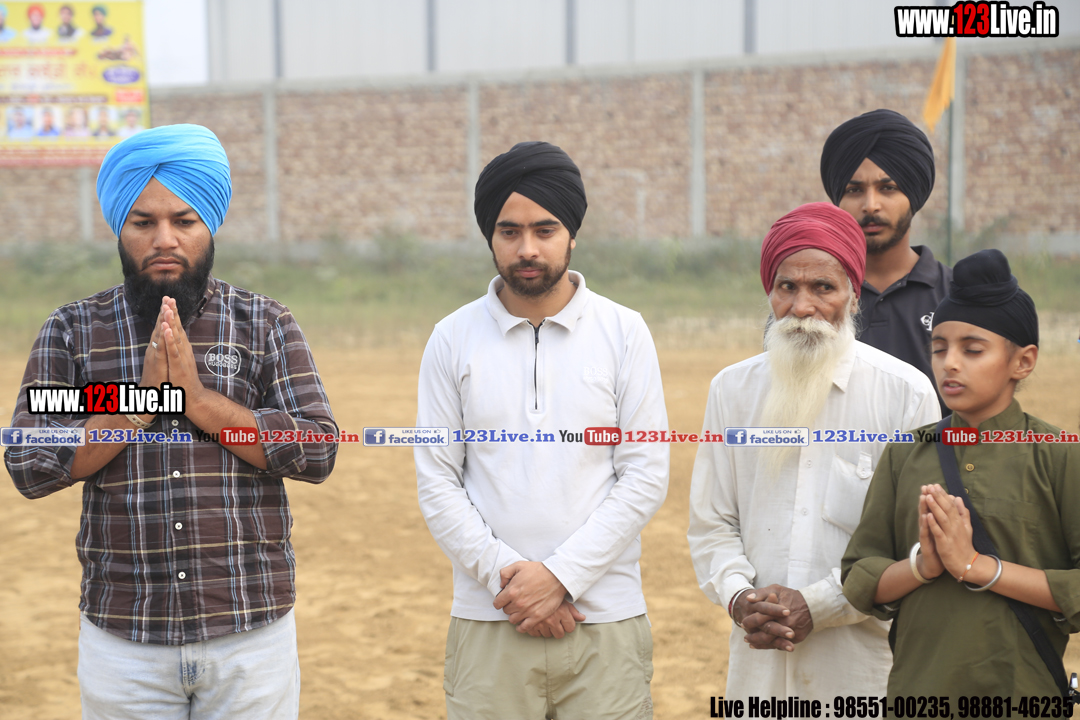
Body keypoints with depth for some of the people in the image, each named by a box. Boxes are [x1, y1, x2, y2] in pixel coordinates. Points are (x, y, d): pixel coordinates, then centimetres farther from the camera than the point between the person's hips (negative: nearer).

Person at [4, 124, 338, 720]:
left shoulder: (265, 324, 3)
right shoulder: (73, 330, 4)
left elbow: (318, 451, -6)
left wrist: (200, 399, -14)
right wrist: (140, 401, -13)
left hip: (252, 633, 0)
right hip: (121, 640, 0)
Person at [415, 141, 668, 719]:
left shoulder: (624, 332, 2)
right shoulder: (453, 339, 5)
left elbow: (646, 475, -2)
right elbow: (436, 482, 2)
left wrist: (561, 576, -11)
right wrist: (504, 577, -10)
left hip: (605, 622, 0)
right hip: (488, 623, 1)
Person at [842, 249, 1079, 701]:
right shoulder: (905, 455, 4)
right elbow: (859, 583, 3)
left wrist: (976, 566, -16)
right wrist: (922, 563, -14)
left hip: (1022, 693, -2)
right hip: (915, 686, 3)